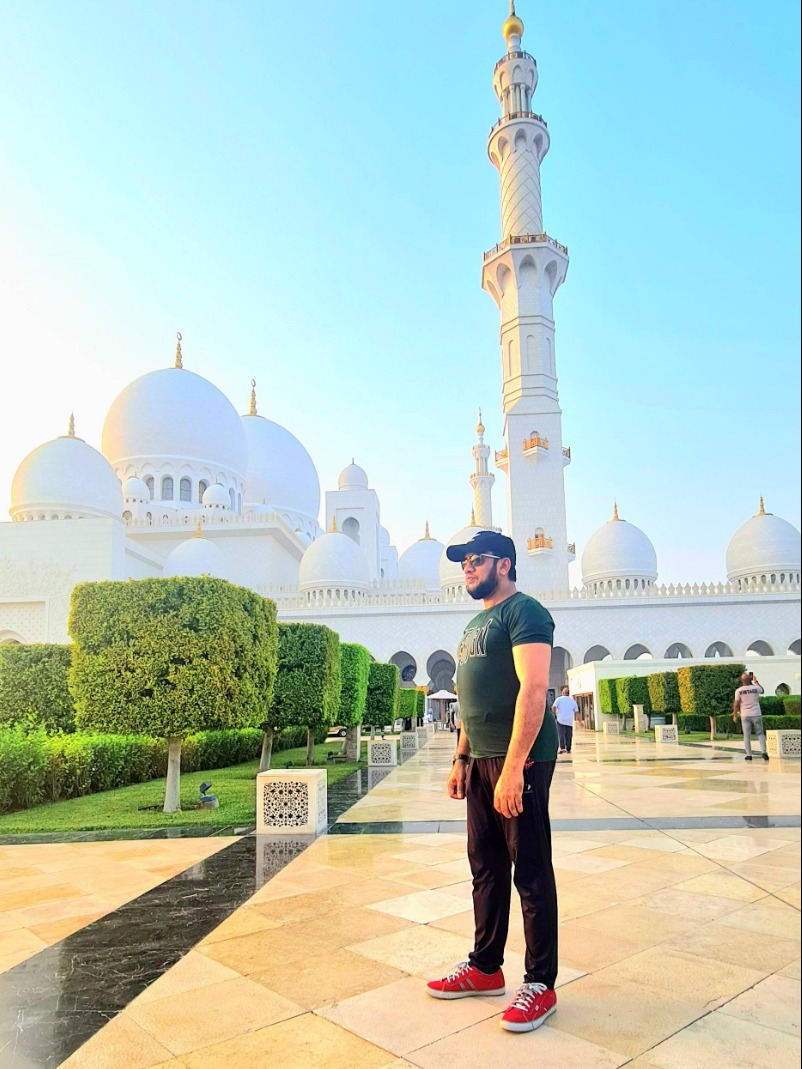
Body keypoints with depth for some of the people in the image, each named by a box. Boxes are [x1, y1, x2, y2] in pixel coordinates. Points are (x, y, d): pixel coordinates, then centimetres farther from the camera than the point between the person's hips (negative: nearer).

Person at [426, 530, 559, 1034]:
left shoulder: (524, 611, -11)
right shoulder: (477, 623, 18)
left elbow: (533, 689, -21)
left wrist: (513, 768, -25)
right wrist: (461, 759, 18)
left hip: (519, 759, -9)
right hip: (480, 759, 9)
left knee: (531, 873, 2)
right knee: (486, 866, 16)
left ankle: (541, 984, 16)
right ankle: (485, 967, 30)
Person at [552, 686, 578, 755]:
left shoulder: (559, 699, 1)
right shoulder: (573, 701, 11)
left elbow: (553, 707, -9)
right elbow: (576, 711, 9)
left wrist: (555, 714, 5)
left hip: (561, 720, -3)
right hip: (570, 721, 3)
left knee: (561, 734, -3)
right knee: (569, 736, 8)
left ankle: (562, 748, -14)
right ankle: (568, 749, 10)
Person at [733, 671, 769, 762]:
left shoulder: (738, 691, -6)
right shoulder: (755, 688, -3)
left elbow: (736, 704, -6)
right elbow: (762, 690, 22)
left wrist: (735, 716, 5)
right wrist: (755, 681, 33)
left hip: (745, 716, -1)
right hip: (756, 714, 1)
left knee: (747, 735, 4)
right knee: (760, 733, 12)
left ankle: (749, 755, 3)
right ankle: (764, 752, 0)